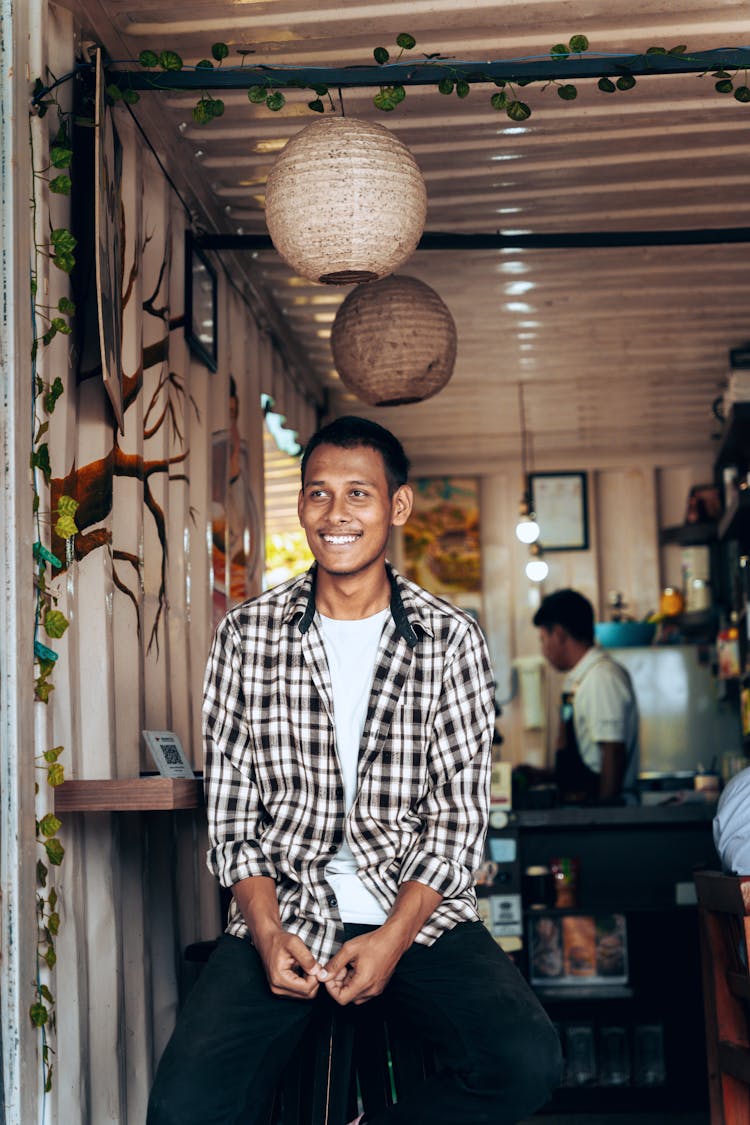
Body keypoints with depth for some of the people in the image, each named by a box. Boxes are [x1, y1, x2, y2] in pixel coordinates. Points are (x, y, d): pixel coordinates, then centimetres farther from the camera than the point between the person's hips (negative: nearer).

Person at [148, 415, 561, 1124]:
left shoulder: (451, 639, 3)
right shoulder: (247, 634, 4)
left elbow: (461, 809, 0)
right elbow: (230, 811, 5)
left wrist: (392, 939, -14)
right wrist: (269, 933, -11)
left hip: (418, 907, 1)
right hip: (283, 910, 0)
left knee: (526, 1063, -26)